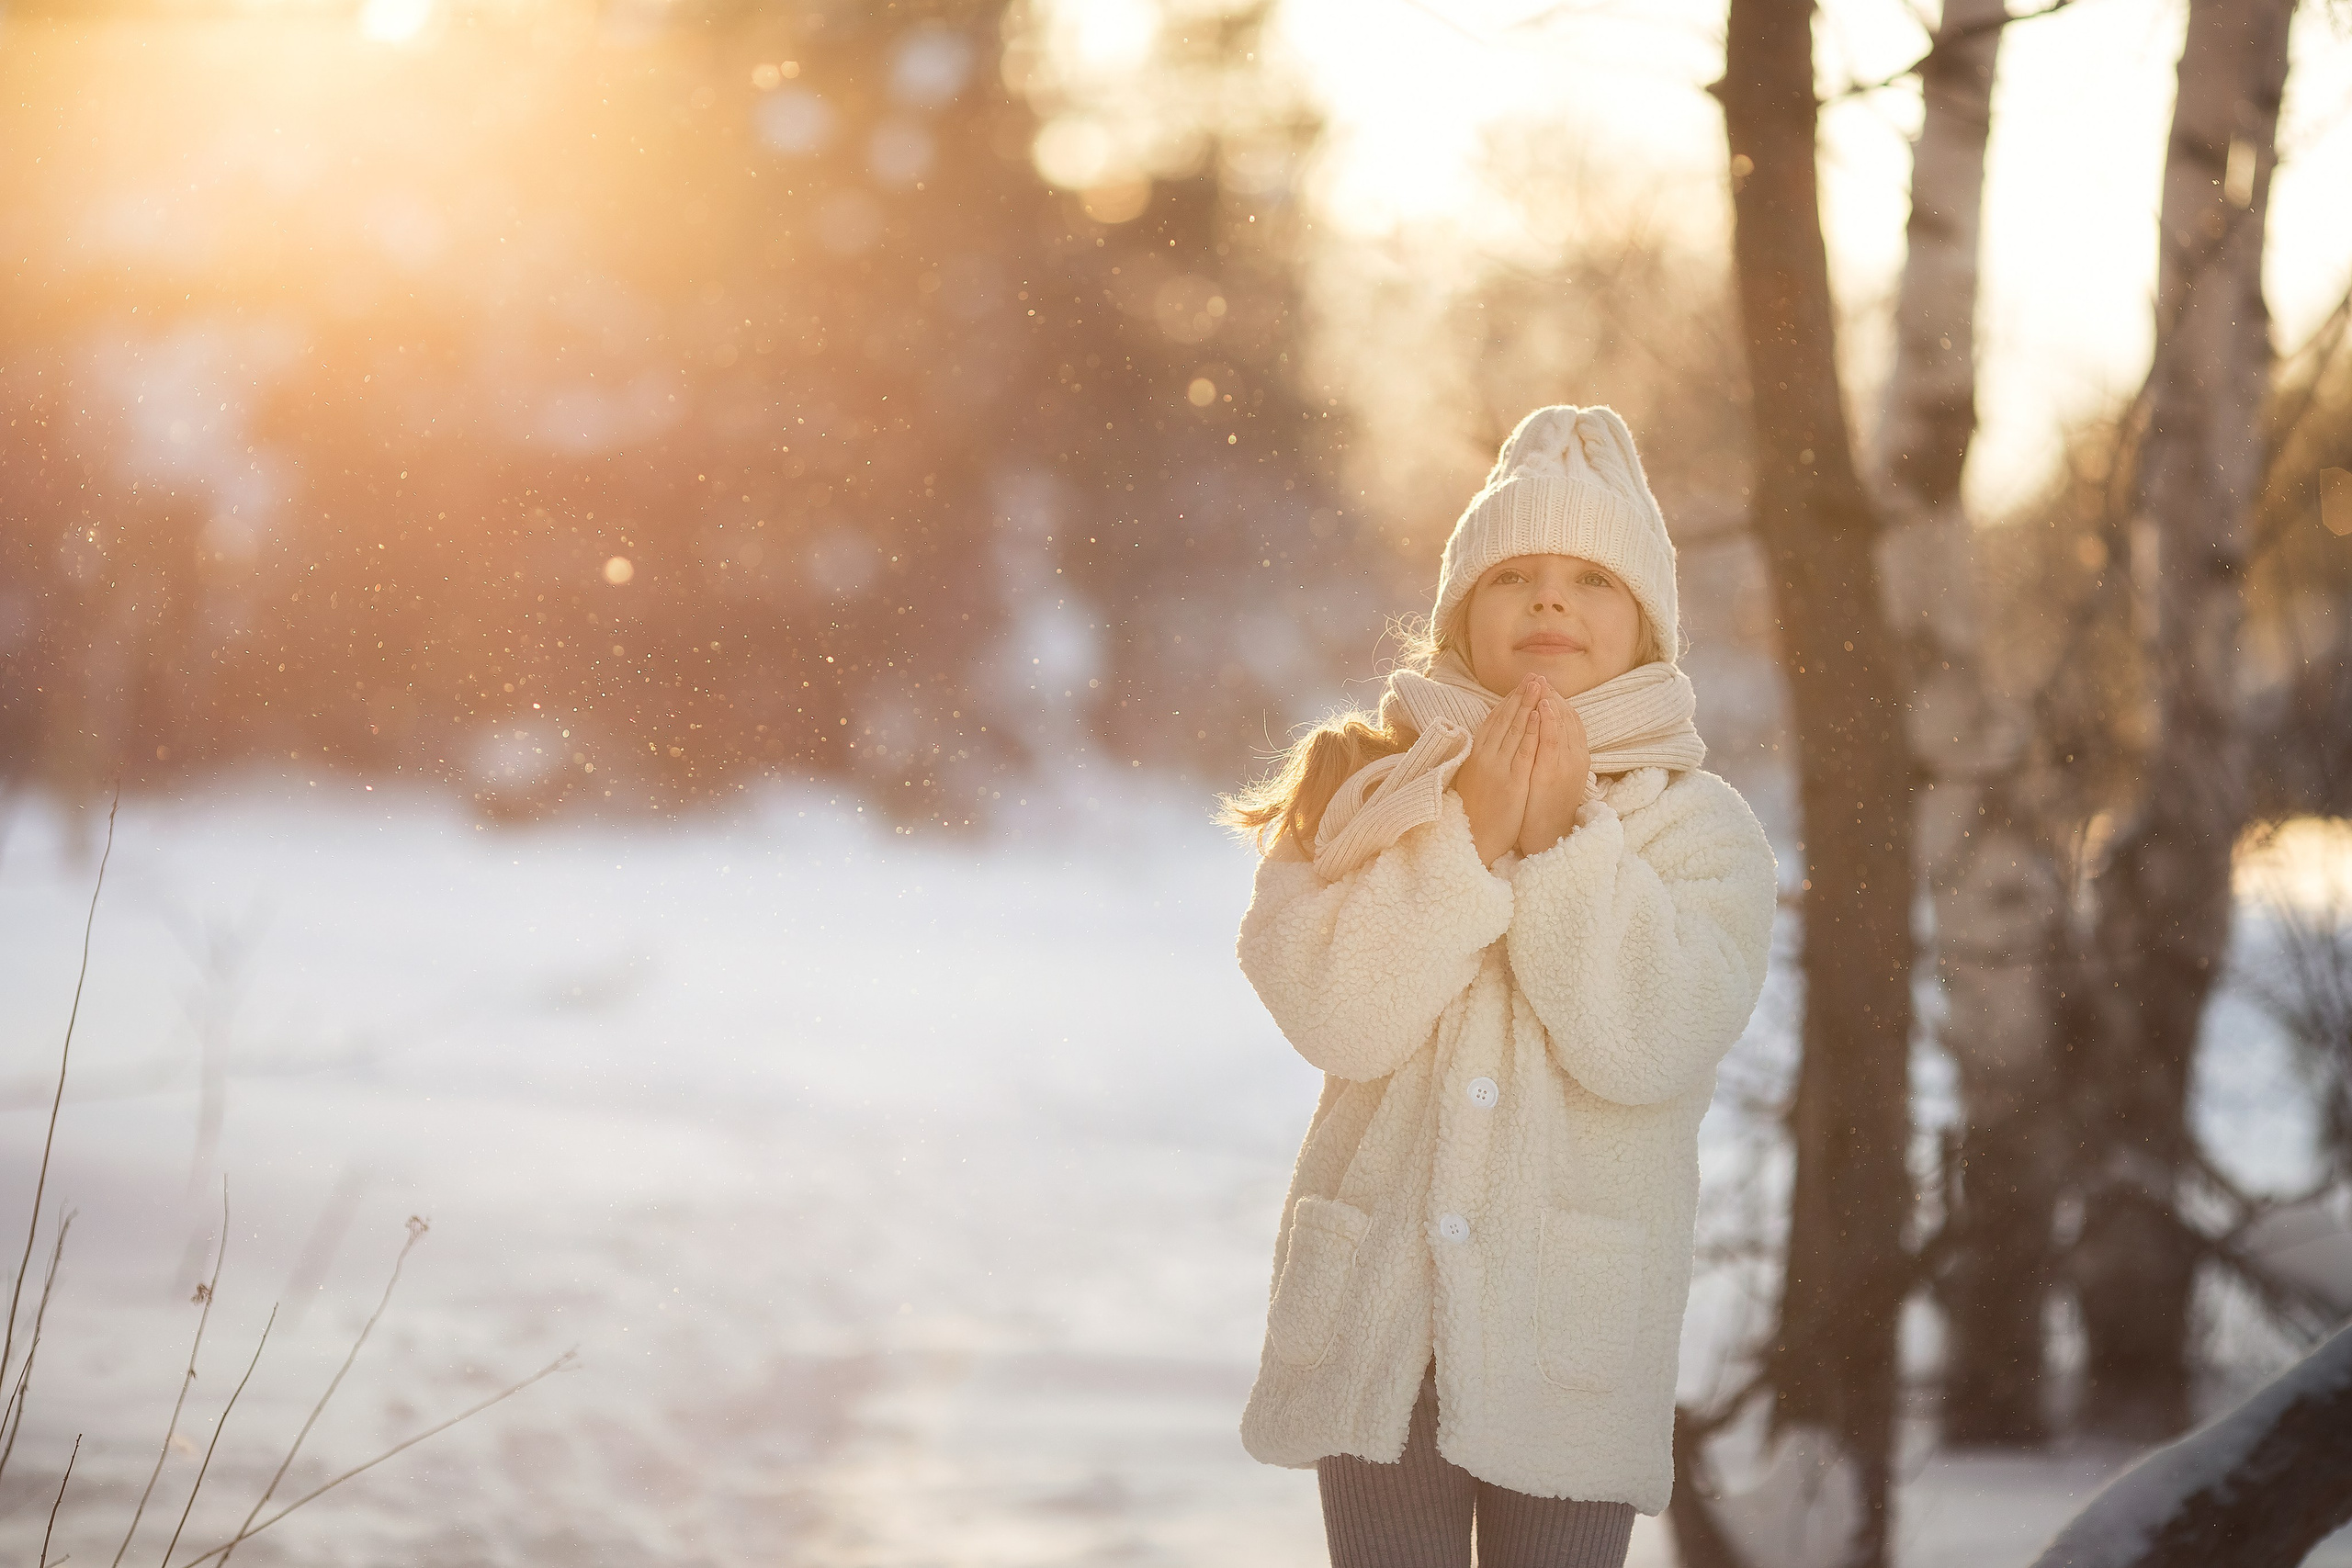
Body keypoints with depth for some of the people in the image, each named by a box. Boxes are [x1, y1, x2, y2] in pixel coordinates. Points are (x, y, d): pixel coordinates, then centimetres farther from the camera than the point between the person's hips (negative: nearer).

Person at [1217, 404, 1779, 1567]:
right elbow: (1336, 1016, -12)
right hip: (1378, 1313, 1)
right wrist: (1472, 836, -16)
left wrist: (1567, 838, -17)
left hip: (1575, 1340, -1)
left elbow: (1651, 1045, -15)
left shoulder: (1700, 828, 0)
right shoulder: (1362, 797, 3)